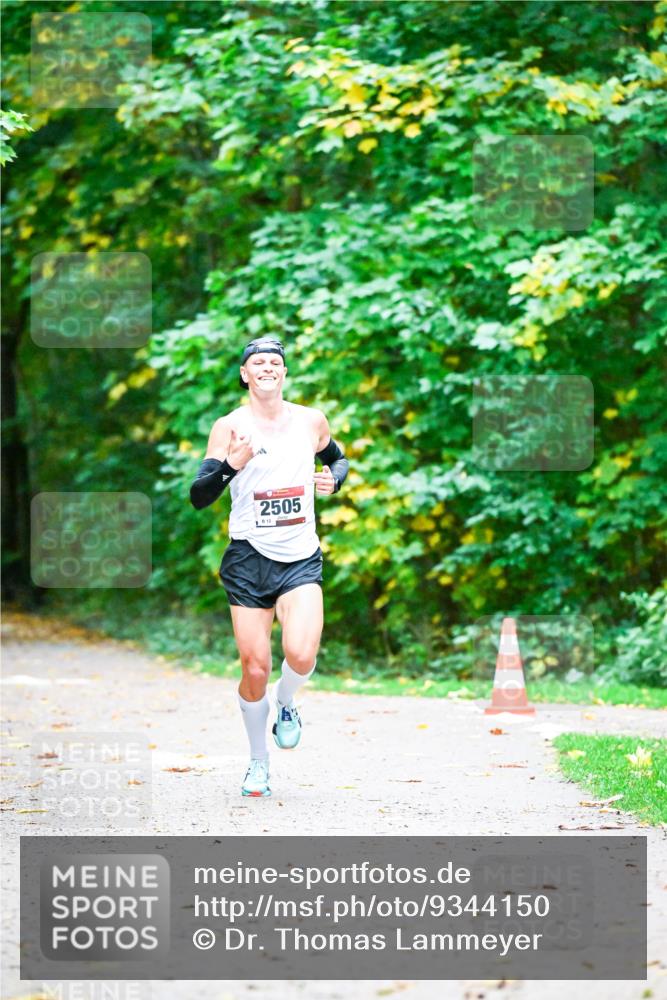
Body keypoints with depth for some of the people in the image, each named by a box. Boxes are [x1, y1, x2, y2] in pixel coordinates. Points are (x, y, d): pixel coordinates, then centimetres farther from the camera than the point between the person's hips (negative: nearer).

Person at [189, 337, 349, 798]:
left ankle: (286, 704, 13)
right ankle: (258, 763, 21)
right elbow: (198, 497, -7)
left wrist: (334, 479, 2)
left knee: (301, 654, -22)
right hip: (249, 558, -1)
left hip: (302, 559, 1)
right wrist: (232, 465, -24)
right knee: (255, 668, 0)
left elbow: (339, 459, 25)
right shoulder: (229, 427, -3)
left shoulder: (311, 420, 5)